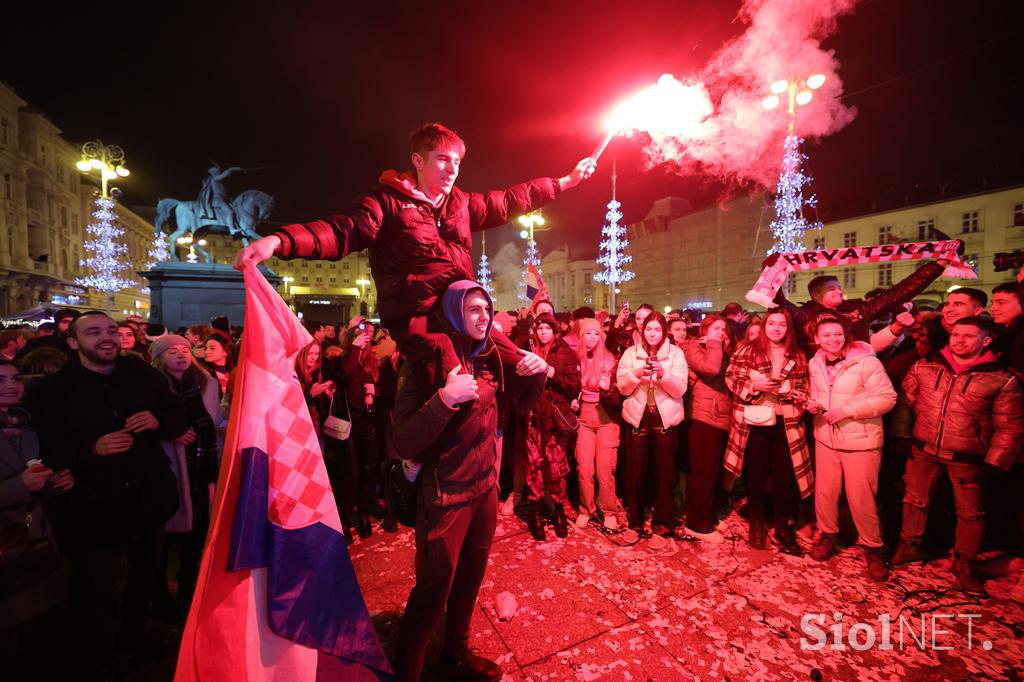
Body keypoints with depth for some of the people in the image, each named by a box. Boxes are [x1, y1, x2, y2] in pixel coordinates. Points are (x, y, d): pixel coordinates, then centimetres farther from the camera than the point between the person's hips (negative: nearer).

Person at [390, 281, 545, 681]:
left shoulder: (488, 357, 0)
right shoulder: (425, 363, -17)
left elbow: (518, 404, 12)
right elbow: (404, 444, -22)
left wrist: (538, 373, -7)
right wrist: (445, 398, -36)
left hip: (485, 487, 6)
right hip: (444, 495, -6)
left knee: (470, 578, 20)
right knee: (433, 590, 6)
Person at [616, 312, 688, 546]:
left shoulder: (675, 353, 2)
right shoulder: (630, 353, 6)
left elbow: (680, 389, -5)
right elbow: (622, 387, 0)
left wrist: (663, 373, -22)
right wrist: (636, 374, -18)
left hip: (666, 419, -1)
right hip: (637, 418, 1)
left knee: (665, 473, 4)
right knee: (635, 472, 4)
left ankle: (661, 526, 20)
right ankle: (635, 522, 21)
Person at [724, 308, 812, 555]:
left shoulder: (798, 356, 7)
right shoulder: (747, 351, -4)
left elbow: (804, 388, 15)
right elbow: (731, 378, -5)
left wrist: (802, 397, -6)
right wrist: (755, 385, -19)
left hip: (786, 425, 3)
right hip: (755, 423, -2)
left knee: (785, 476, 8)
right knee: (756, 475, 10)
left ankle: (783, 525, 27)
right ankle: (756, 522, 29)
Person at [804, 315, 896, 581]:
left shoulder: (866, 361, -14)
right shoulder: (815, 364, 3)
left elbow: (887, 398, -15)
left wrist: (848, 410, -21)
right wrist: (812, 404, -4)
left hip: (861, 440, -4)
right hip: (825, 438, 5)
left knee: (861, 497, 3)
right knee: (824, 492, 11)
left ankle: (871, 547, 26)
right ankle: (827, 534, 33)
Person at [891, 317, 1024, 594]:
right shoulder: (923, 368, -3)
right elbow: (905, 403, 5)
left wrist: (993, 465, -7)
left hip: (968, 458, -1)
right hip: (923, 450, 2)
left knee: (971, 512, 12)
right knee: (915, 500, 14)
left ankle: (964, 565, 32)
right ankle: (909, 546, 33)